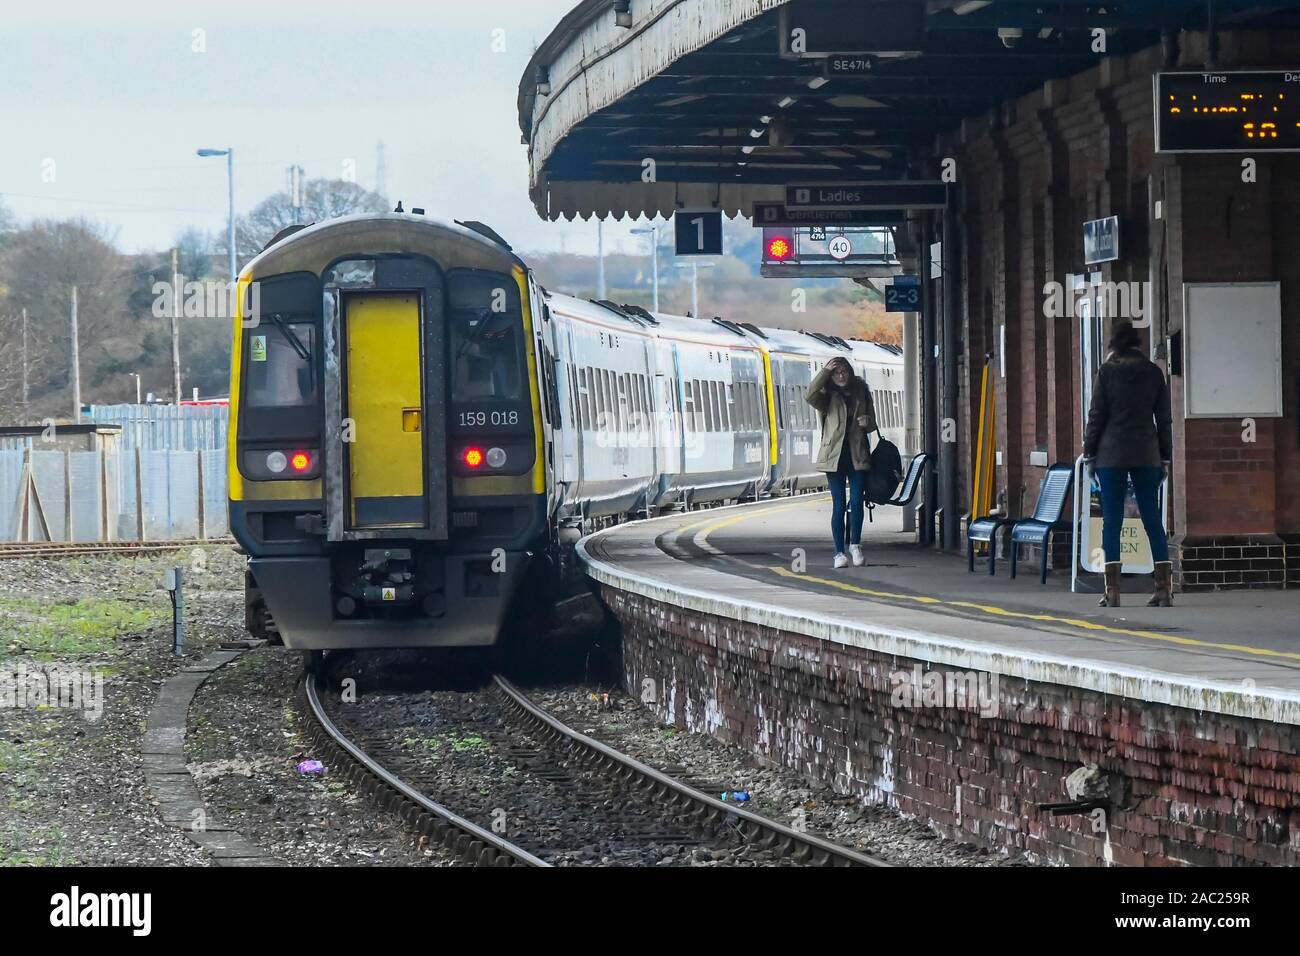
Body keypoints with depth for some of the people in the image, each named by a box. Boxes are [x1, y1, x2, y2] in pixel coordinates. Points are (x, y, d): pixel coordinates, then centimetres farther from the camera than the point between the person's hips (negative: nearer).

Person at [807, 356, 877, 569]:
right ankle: (839, 553, 3)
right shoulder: (828, 397, 1)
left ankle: (855, 544, 14)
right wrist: (825, 371, -20)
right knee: (839, 505, -2)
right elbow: (810, 396, -21)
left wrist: (866, 423, -7)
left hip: (858, 455, 2)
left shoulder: (861, 393, 9)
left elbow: (872, 424, 17)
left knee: (857, 502, -5)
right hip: (835, 455, -2)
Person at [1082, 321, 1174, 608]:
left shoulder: (1107, 371, -2)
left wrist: (1089, 452, 4)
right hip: (1147, 454, 3)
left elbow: (1097, 415, -3)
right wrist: (1165, 457, 15)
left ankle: (1112, 590, -6)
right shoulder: (1153, 372, 7)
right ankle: (1164, 588, 1)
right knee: (1152, 519, 5)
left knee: (1111, 520, -1)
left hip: (1112, 454, -3)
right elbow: (1164, 418, 9)